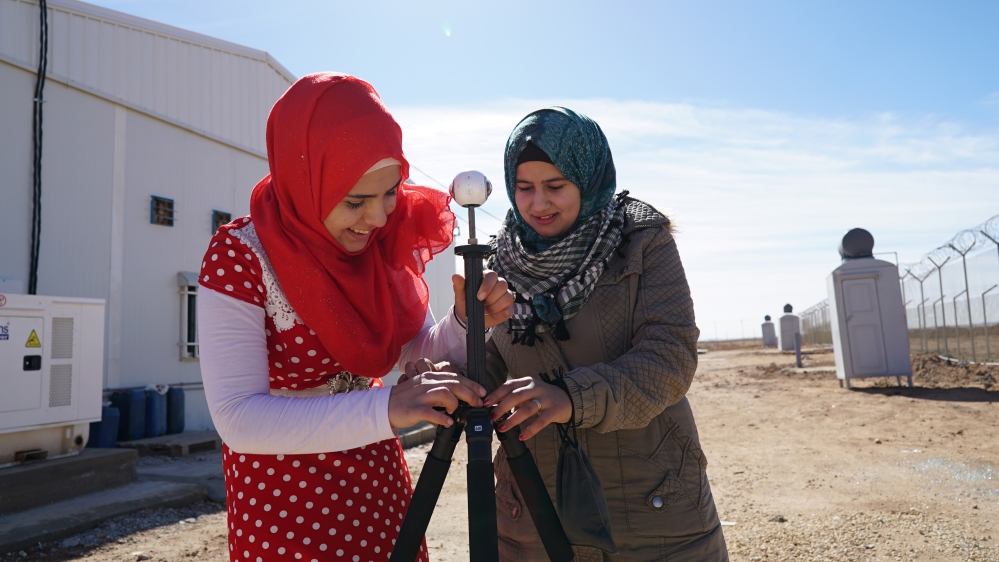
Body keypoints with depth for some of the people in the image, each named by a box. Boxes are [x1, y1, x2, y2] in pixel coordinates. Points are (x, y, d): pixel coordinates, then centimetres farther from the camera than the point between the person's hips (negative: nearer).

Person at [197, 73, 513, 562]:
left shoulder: (390, 239, -8)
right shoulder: (239, 258, -22)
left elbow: (416, 352, 1)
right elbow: (238, 419, -28)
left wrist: (466, 323, -21)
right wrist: (384, 409, -38)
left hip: (379, 476, 5)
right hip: (280, 497, -5)